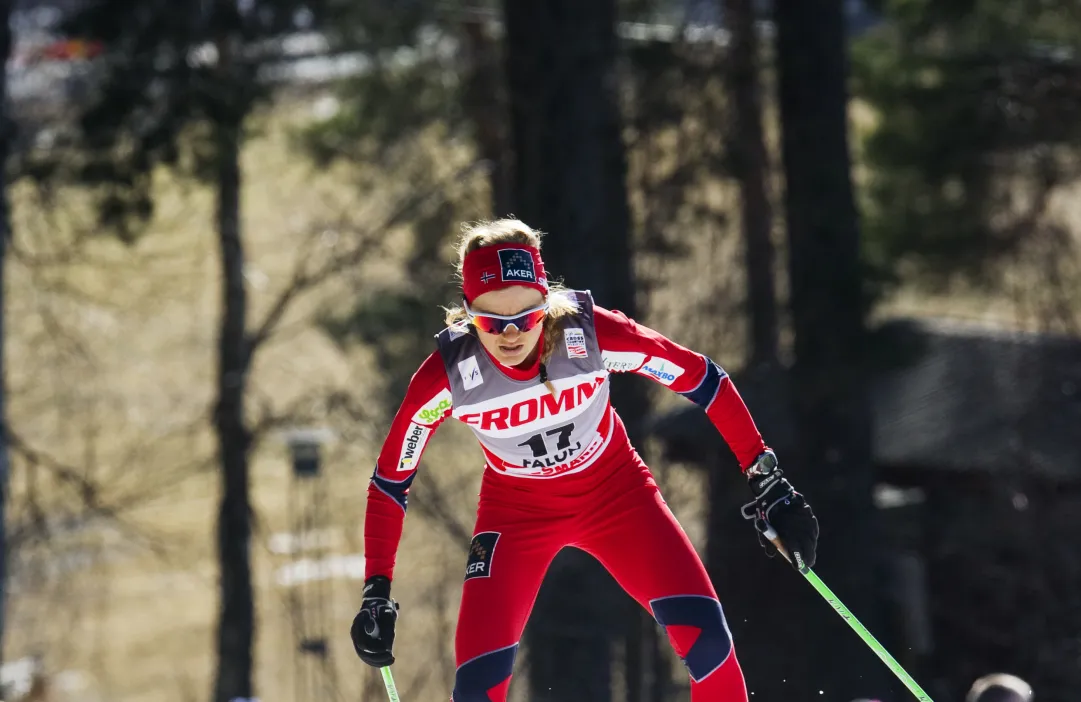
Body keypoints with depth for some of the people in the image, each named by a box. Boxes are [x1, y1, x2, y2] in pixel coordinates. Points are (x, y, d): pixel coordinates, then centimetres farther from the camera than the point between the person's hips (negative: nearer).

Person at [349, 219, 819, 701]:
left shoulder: (590, 334, -29)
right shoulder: (447, 376, -27)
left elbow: (700, 378, -14)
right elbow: (389, 481, -12)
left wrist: (765, 480, -13)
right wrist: (376, 593, -15)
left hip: (616, 491, 0)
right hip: (517, 511, 0)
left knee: (703, 632, -17)